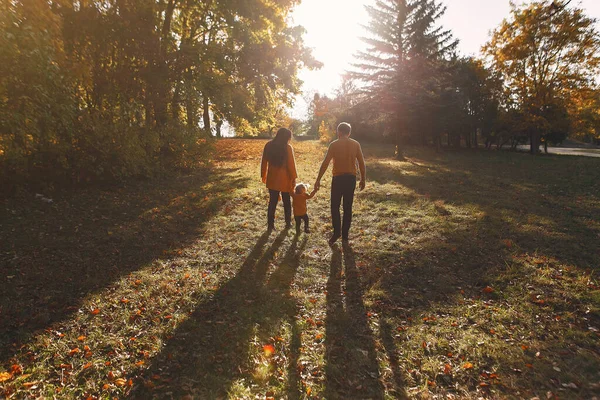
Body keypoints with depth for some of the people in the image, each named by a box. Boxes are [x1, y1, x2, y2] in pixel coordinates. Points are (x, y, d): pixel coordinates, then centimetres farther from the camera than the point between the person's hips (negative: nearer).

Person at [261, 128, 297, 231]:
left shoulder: (268, 145, -1)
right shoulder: (287, 147, -14)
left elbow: (264, 161, 4)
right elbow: (291, 164, -12)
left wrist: (263, 175, 14)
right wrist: (294, 178, -3)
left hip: (272, 178, 3)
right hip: (284, 179, -3)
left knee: (272, 201, 11)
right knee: (286, 201, 15)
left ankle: (270, 224, 12)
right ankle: (288, 223, 25)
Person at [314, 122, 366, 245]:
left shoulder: (334, 144, -6)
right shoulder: (356, 144, 3)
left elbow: (325, 163, -9)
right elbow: (361, 163, 2)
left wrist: (318, 180, -5)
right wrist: (363, 179, 12)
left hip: (338, 178, -3)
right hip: (351, 178, 3)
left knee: (335, 207, 8)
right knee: (348, 207, 9)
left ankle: (337, 232, 0)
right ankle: (345, 235, 13)